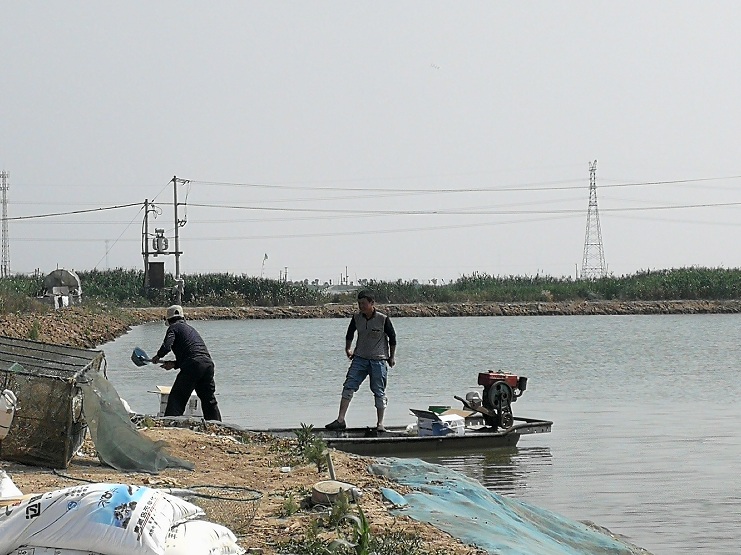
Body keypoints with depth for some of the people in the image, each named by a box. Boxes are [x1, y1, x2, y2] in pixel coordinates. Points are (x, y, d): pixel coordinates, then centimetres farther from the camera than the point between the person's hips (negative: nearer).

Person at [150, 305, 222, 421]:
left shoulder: (174, 328, 7)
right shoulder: (190, 328, 29)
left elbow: (166, 346, -10)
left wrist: (157, 357, 9)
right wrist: (174, 364, 24)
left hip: (192, 366, -7)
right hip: (208, 363, 7)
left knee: (176, 399, -3)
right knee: (209, 401, 19)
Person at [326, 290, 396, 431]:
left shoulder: (383, 319, -9)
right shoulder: (356, 318, 2)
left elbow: (392, 338, 2)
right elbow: (350, 334, 22)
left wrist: (392, 357, 6)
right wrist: (348, 348, 18)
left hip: (378, 360, -3)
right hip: (360, 358, 3)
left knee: (379, 392, 0)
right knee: (348, 386, -8)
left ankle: (380, 423, 10)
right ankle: (340, 420, -10)